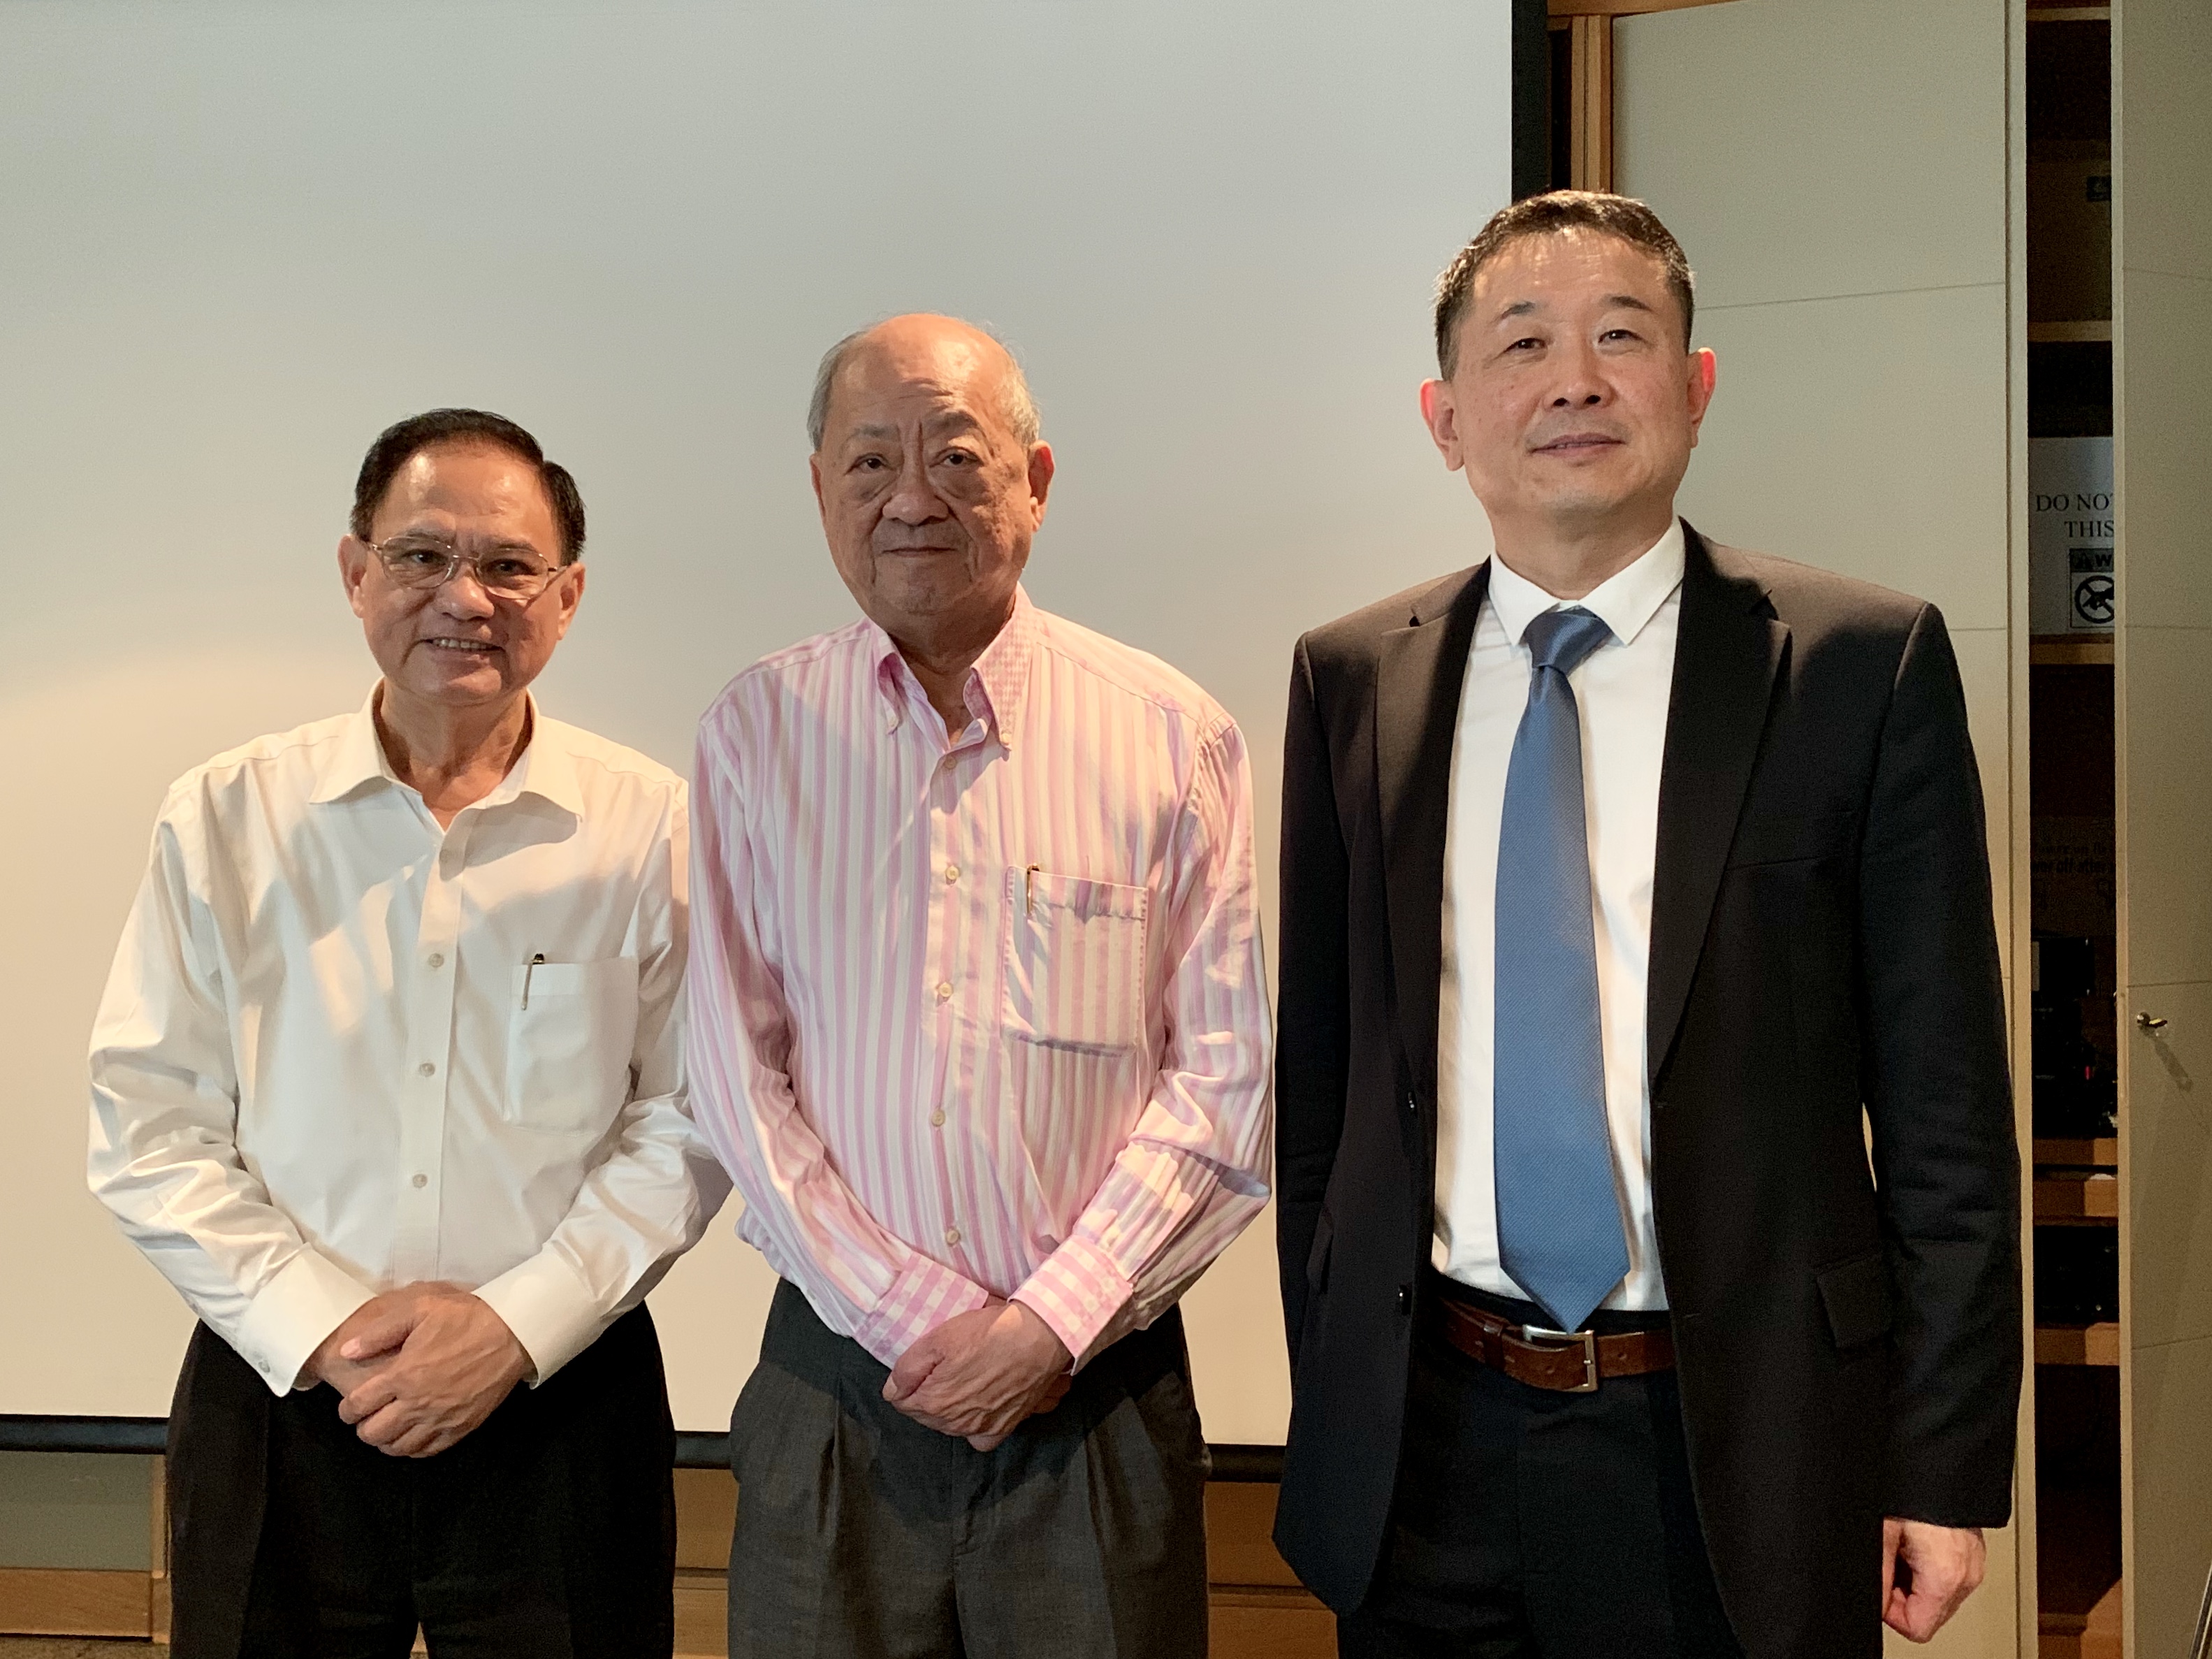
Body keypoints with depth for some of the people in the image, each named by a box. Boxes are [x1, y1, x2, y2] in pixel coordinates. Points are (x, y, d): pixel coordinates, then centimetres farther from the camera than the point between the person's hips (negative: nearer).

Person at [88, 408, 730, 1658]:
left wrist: (516, 1323, -11)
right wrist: (321, 1329, -10)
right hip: (279, 1401, 1)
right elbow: (148, 1132, 0)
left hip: (557, 1403, -1)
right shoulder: (227, 819, 1)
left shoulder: (651, 829, -2)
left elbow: (687, 1130, -2)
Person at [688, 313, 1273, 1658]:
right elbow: (739, 1075, 0)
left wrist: (1052, 1322, -10)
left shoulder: (1175, 738, -1)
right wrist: (914, 1322, -6)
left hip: (1098, 1391, -1)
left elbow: (1224, 1079, -3)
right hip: (837, 1382, 1)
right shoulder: (758, 736, 2)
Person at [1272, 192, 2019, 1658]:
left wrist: (1949, 1466, -6)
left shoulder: (1867, 663, -5)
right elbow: (1323, 1076, 9)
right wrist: (1331, 1404, 8)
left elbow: (1945, 1108, -4)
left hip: (1738, 1450, -2)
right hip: (1425, 1450, 3)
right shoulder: (1351, 682, 4)